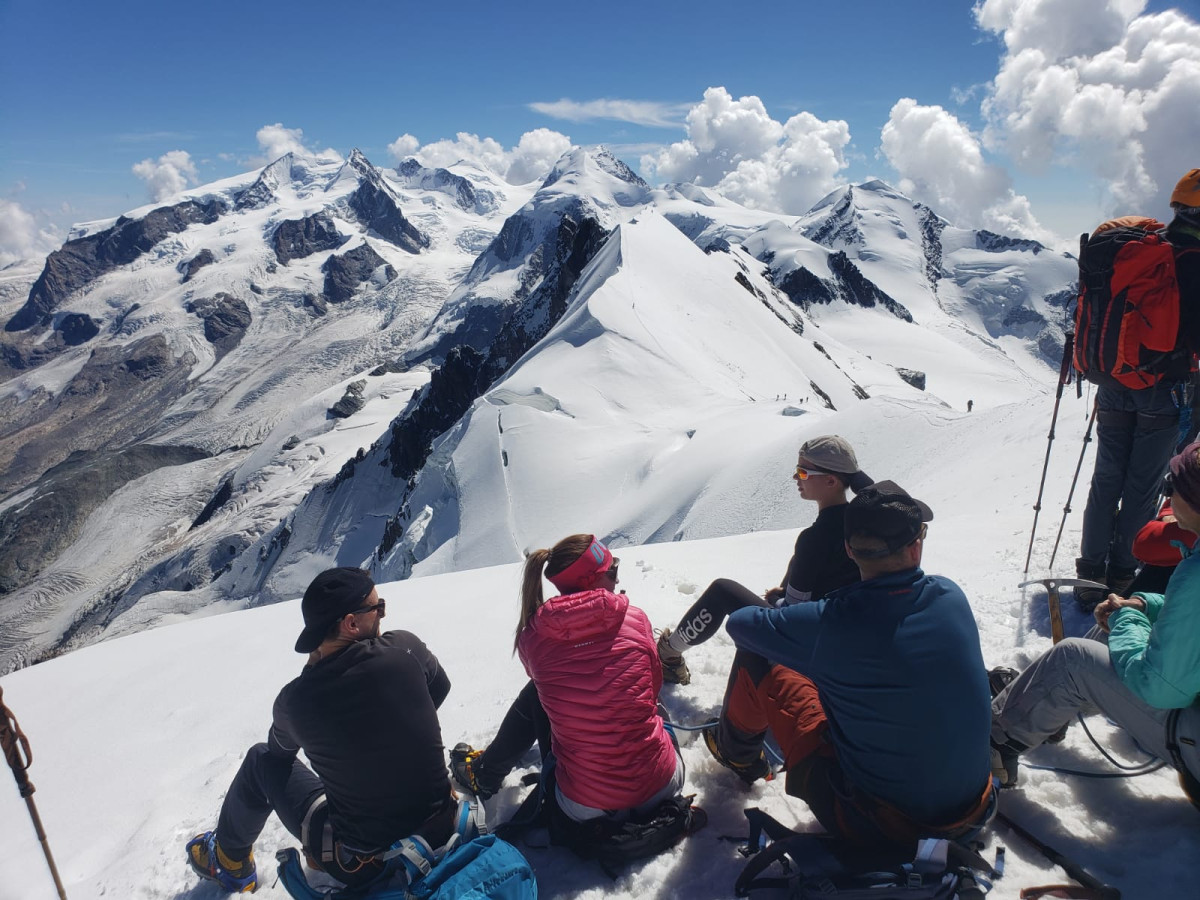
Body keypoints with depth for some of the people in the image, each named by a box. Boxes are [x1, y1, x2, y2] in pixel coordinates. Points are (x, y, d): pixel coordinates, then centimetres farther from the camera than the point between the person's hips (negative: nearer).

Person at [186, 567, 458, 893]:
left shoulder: (294, 700, -17)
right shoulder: (405, 648, -17)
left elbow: (281, 747, 8)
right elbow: (440, 688, 6)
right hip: (441, 829, 2)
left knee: (262, 760, 16)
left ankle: (230, 862, 40)